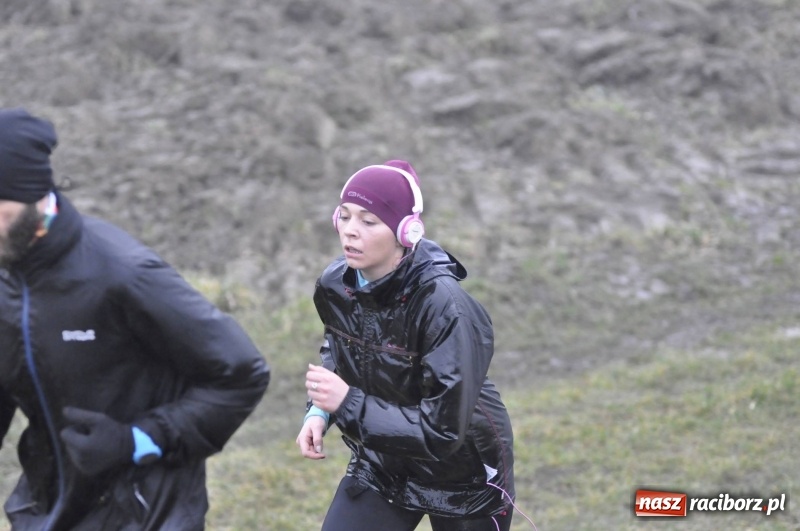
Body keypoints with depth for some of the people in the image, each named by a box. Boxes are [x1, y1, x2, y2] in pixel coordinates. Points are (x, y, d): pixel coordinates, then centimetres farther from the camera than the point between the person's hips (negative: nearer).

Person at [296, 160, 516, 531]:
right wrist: (319, 411, -6)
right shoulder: (335, 285, -13)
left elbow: (444, 429, -33)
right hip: (382, 463, 5)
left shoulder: (443, 306, -32)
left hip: (463, 472, -5)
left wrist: (347, 403, -35)